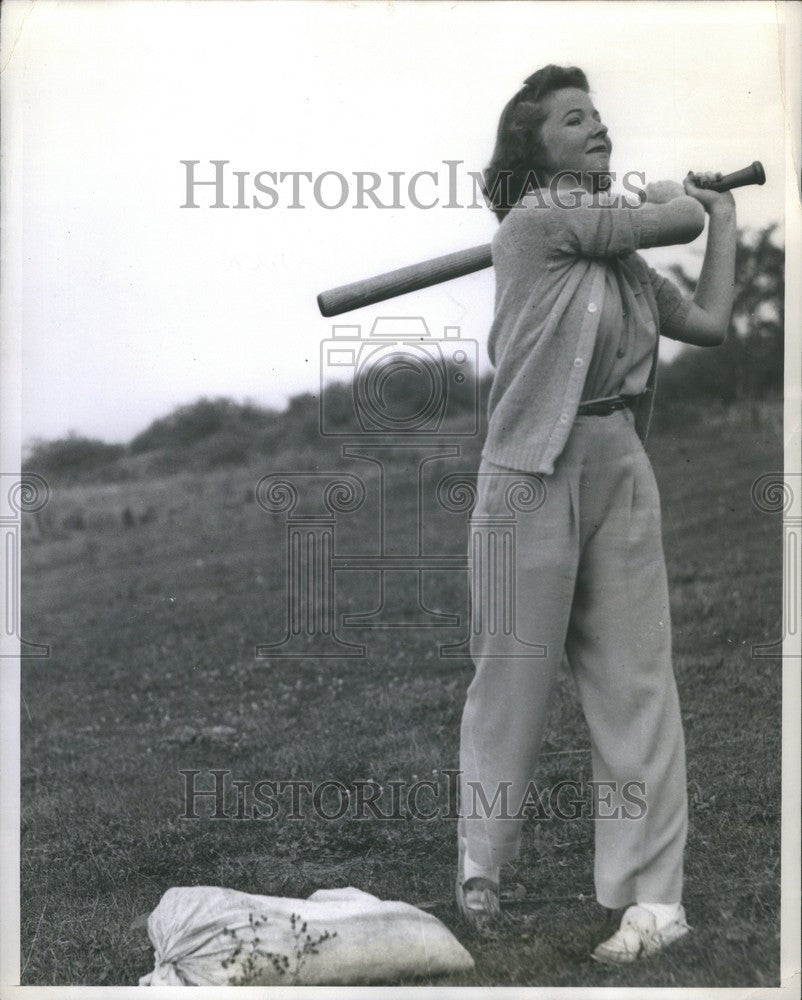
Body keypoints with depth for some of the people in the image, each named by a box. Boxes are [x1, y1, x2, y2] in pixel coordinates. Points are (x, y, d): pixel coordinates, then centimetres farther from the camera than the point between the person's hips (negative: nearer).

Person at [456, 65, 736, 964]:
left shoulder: (618, 249, 16)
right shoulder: (539, 217, -5)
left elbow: (710, 323, 12)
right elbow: (673, 221, -6)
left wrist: (724, 216, 22)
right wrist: (678, 197, 17)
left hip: (621, 463, 6)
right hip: (535, 465, -6)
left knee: (636, 679, 2)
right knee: (515, 674, 2)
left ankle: (652, 896, 5)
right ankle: (483, 869, 18)